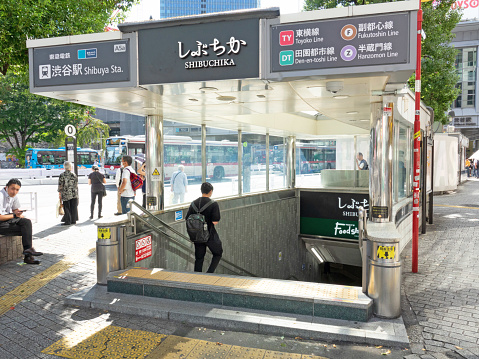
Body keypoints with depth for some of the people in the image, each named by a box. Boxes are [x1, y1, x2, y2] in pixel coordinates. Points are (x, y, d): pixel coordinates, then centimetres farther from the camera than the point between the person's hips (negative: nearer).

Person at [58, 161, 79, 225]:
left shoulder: (62, 175, -5)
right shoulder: (74, 175, 0)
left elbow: (60, 185, -5)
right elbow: (76, 185, 2)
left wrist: (59, 193, 3)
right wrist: (76, 193, 10)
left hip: (65, 194, -2)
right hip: (74, 194, 2)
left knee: (66, 208, 4)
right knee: (73, 207, 8)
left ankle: (67, 221, 4)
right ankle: (73, 220, 12)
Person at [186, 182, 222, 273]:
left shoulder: (194, 203, 2)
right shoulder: (213, 204, -14)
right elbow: (215, 222, -18)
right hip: (210, 235, -4)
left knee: (199, 258, 14)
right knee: (218, 254, 16)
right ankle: (209, 273, 4)